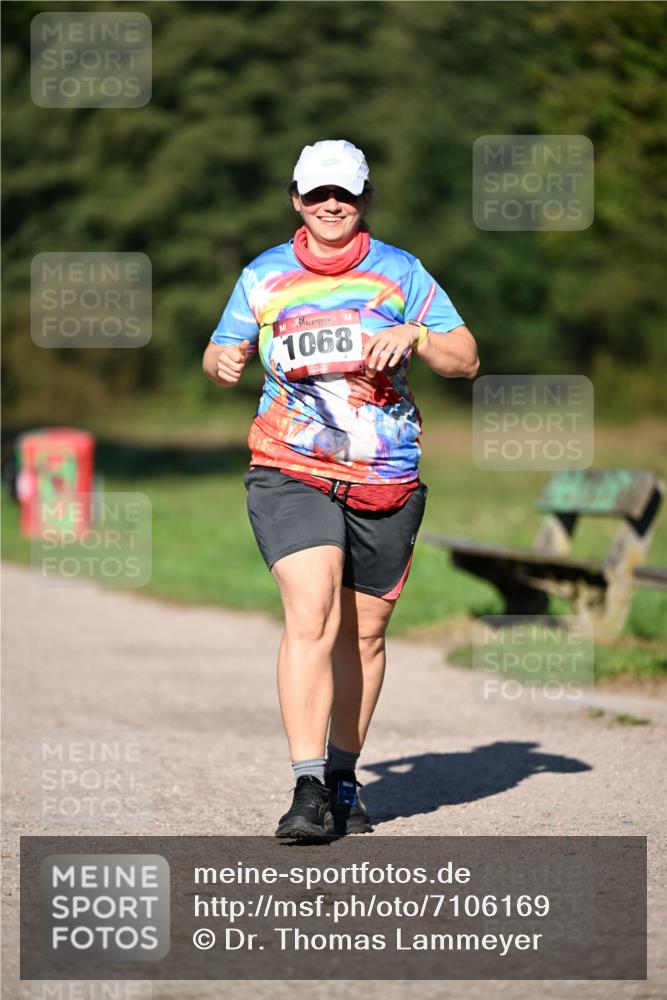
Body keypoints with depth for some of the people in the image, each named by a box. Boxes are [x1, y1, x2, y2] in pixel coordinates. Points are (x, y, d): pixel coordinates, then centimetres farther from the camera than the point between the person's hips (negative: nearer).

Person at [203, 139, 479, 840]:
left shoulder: (400, 273, 6)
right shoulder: (263, 276, 8)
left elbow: (466, 360, 5)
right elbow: (222, 355, 20)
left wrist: (414, 336, -14)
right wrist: (223, 362, -4)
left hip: (385, 482, 2)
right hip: (291, 473, -2)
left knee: (364, 632, 10)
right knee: (310, 617, -20)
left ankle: (343, 777, 29)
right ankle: (308, 789, -24)